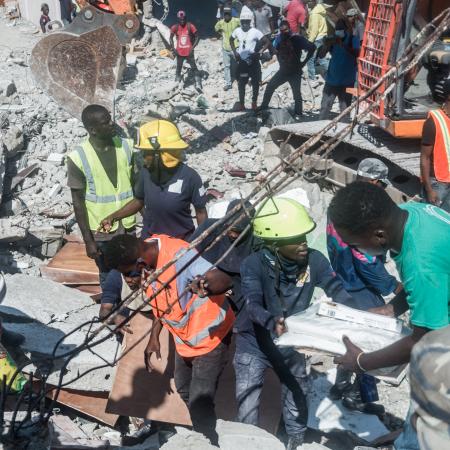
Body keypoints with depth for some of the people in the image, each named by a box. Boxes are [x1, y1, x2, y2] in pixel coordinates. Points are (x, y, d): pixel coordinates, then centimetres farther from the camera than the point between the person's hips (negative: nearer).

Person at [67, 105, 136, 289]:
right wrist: (88, 240, -10)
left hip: (128, 225, 3)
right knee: (108, 277, 14)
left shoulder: (126, 146, -5)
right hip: (100, 231, -3)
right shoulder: (78, 157, -15)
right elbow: (78, 203, -10)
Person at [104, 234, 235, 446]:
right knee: (184, 390, 25)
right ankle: (202, 436, 49)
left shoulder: (180, 255, -34)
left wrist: (206, 285, -65)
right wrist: (154, 336, 6)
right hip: (184, 338, 9)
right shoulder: (146, 256, -9)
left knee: (199, 402, -9)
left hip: (210, 336, -9)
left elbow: (225, 280, -44)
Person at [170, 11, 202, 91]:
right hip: (179, 52, 3)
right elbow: (171, 38, 10)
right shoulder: (175, 27, -3)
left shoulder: (190, 26, -10)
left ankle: (198, 85, -5)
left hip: (189, 52, -3)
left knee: (194, 68, -5)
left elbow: (197, 37, -5)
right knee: (178, 69, 10)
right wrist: (173, 48, -1)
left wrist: (193, 47, -13)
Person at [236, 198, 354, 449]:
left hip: (291, 345, 4)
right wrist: (273, 323, -55)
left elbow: (337, 290, -17)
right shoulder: (254, 264, -26)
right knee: (248, 410, 5)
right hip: (254, 346, -3)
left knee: (297, 400, 23)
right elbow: (253, 305, -35)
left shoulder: (314, 260, -18)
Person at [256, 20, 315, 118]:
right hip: (283, 70, 5)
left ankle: (298, 113, 2)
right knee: (270, 86, 5)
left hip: (295, 72, -5)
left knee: (297, 94, -6)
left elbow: (312, 47, -19)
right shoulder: (279, 38, 0)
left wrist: (304, 61, -14)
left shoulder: (297, 38, -15)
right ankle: (264, 106, 19)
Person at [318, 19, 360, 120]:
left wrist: (342, 45, -31)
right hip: (331, 80, 3)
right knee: (324, 108, 2)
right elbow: (321, 55, 0)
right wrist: (326, 46, -19)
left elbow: (356, 53, -21)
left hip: (347, 81, -3)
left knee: (345, 110, 0)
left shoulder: (353, 39, -3)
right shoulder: (332, 40, 6)